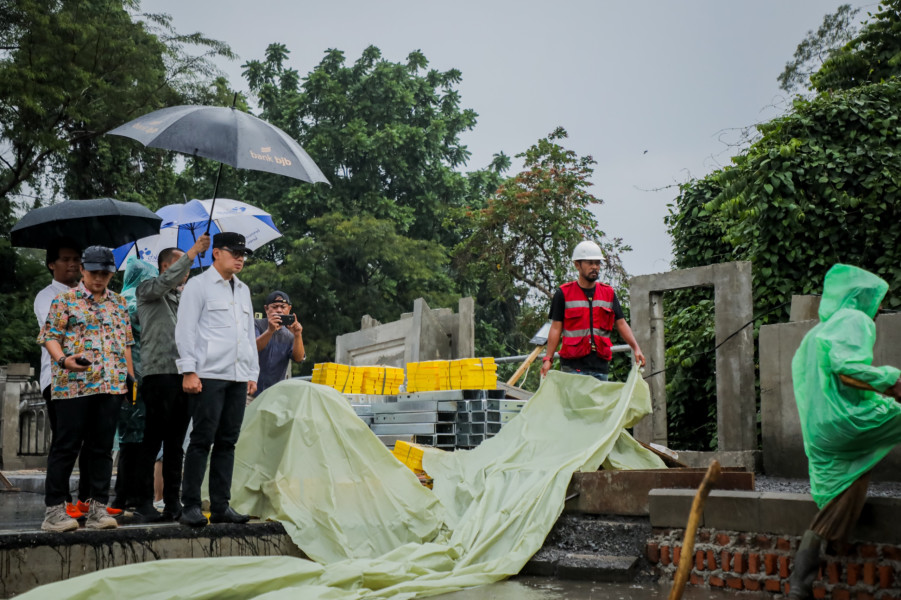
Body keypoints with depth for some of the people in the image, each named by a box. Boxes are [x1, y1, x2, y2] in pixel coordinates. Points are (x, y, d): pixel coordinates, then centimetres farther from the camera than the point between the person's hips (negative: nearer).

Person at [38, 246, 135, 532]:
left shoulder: (119, 303, 17)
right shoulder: (65, 300, 3)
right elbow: (50, 336, -2)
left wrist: (130, 374, 12)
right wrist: (64, 360, -19)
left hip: (112, 386, 4)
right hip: (73, 386, -4)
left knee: (102, 447, 6)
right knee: (66, 446, -2)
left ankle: (98, 507, 12)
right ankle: (55, 509, 3)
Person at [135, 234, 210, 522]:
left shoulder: (185, 296, 24)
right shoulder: (148, 290, 5)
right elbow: (166, 281, -17)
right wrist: (193, 252, -20)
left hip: (183, 375, 6)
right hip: (158, 372, -6)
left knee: (176, 442, 6)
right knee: (153, 439, -6)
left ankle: (173, 502, 9)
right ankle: (144, 501, -1)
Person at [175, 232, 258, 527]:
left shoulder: (243, 290, 22)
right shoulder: (198, 285, 2)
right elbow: (185, 330, -4)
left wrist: (253, 373, 18)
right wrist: (188, 371, -12)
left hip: (238, 377, 6)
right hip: (209, 375, -6)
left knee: (228, 441, 6)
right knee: (202, 439, -7)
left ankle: (221, 506, 10)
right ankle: (191, 506, -3)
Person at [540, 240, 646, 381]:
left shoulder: (609, 293, 13)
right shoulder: (563, 294, 3)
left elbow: (621, 324, 12)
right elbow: (556, 328, 1)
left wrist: (635, 348, -2)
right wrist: (548, 359, -7)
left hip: (600, 364, 4)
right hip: (573, 365, -4)